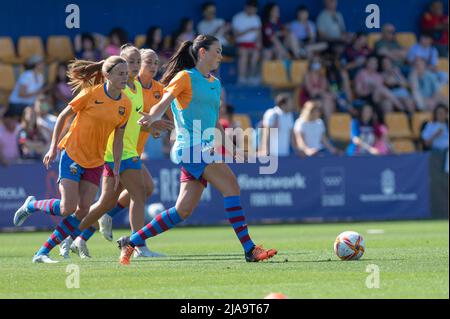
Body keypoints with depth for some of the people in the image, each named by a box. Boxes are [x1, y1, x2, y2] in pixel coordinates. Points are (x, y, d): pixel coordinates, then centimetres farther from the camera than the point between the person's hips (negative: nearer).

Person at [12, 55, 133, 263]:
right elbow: (63, 116, -5)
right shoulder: (91, 94, -13)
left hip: (95, 162, 5)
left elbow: (118, 139, 9)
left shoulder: (125, 105, 1)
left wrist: (116, 169, 5)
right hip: (72, 154, -5)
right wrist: (53, 147, -7)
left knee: (83, 211, -6)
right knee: (68, 208, -15)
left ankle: (43, 252, 0)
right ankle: (31, 205, 14)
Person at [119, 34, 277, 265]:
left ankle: (131, 242, 13)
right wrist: (152, 118, -34)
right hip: (191, 147, -8)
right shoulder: (185, 77, -3)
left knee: (183, 211, 3)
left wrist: (229, 147, 27)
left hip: (205, 149, 8)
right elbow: (163, 103, -15)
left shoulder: (215, 84, 20)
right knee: (231, 187, -18)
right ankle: (249, 249, -20)